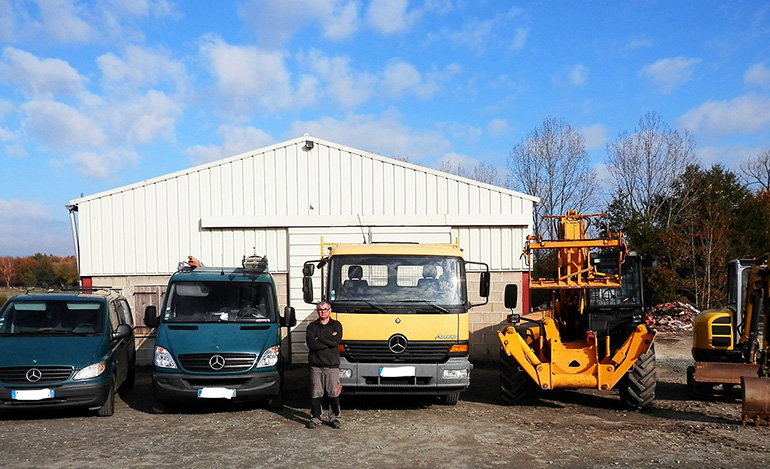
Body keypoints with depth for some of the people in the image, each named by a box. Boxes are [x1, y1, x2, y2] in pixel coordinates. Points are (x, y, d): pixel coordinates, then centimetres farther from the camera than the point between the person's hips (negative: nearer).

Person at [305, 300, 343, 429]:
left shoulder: (336, 325, 10)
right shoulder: (312, 326, 10)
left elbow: (336, 340, -9)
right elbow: (311, 344, -7)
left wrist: (320, 338, -5)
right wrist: (329, 341, -8)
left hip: (332, 365, 0)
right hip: (316, 365, 0)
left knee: (334, 393, 1)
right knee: (316, 393, 1)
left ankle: (334, 418, 12)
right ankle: (315, 418, 11)